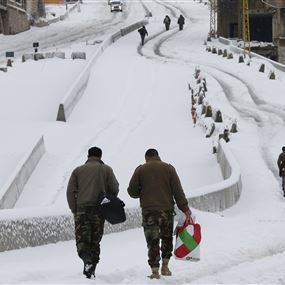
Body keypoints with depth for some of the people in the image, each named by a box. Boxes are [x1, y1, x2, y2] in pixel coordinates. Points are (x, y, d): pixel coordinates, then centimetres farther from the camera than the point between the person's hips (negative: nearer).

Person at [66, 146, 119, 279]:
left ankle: (86, 258, -31)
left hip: (81, 209, 0)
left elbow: (70, 191, 4)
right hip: (99, 209, 0)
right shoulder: (106, 169, 7)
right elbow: (114, 188, 2)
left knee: (81, 239, -3)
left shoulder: (78, 170, 10)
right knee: (95, 240, 9)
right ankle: (91, 270, 6)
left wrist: (74, 210, 8)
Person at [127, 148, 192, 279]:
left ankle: (155, 272, -4)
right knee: (167, 238, 19)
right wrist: (185, 208, 1)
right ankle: (165, 266, 18)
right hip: (167, 210, 1)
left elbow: (132, 191, 2)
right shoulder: (168, 168, 6)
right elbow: (178, 191, 0)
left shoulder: (140, 170, 3)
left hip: (148, 211, -1)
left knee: (152, 242, 1)